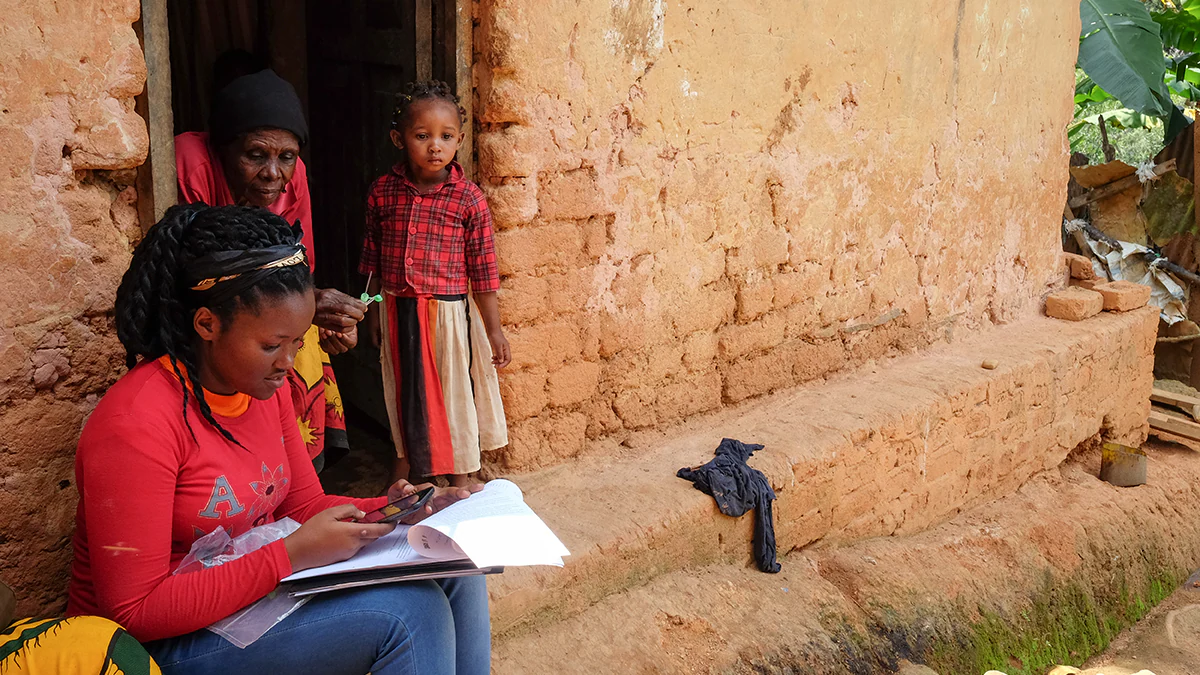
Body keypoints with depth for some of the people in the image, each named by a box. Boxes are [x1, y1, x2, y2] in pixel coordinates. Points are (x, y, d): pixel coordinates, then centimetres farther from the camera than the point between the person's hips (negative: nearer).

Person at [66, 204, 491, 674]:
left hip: (258, 591, 8)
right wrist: (291, 555, -29)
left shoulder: (264, 383, 0)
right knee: (409, 611, -24)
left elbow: (305, 503, 9)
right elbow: (135, 613, -23)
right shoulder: (135, 426, -25)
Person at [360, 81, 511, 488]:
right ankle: (406, 459, 40)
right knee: (402, 389, 18)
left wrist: (494, 330, -4)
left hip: (448, 312, -2)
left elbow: (483, 270, -6)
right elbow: (372, 257, 8)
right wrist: (373, 310, 11)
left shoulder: (468, 199, -9)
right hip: (396, 311, 3)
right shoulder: (383, 192, -2)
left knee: (455, 390, 9)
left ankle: (462, 473, 27)